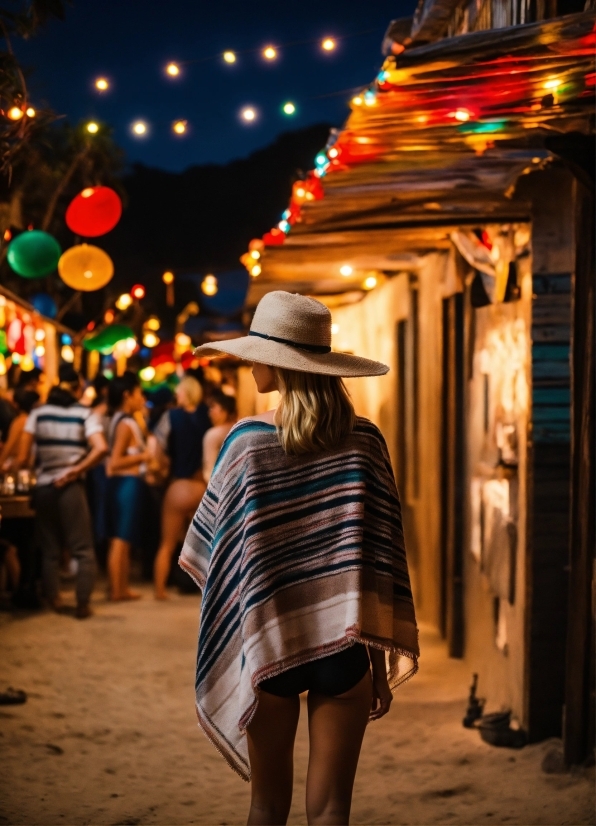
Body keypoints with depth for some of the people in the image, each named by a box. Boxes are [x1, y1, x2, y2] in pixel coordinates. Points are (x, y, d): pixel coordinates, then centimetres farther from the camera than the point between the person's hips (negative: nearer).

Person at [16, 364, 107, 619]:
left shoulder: (38, 413, 2)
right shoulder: (84, 414, -3)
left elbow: (22, 458, -6)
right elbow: (101, 448, -18)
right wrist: (76, 471, -11)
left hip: (43, 487, 3)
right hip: (70, 488, -3)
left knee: (49, 550, 14)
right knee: (83, 550, 5)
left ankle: (53, 602, 16)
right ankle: (82, 604, 0)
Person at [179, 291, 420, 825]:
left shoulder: (248, 441, -6)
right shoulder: (363, 441, -4)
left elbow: (211, 544, 3)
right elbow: (381, 556, -4)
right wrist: (381, 660, 2)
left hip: (267, 643, 0)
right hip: (341, 646, 0)